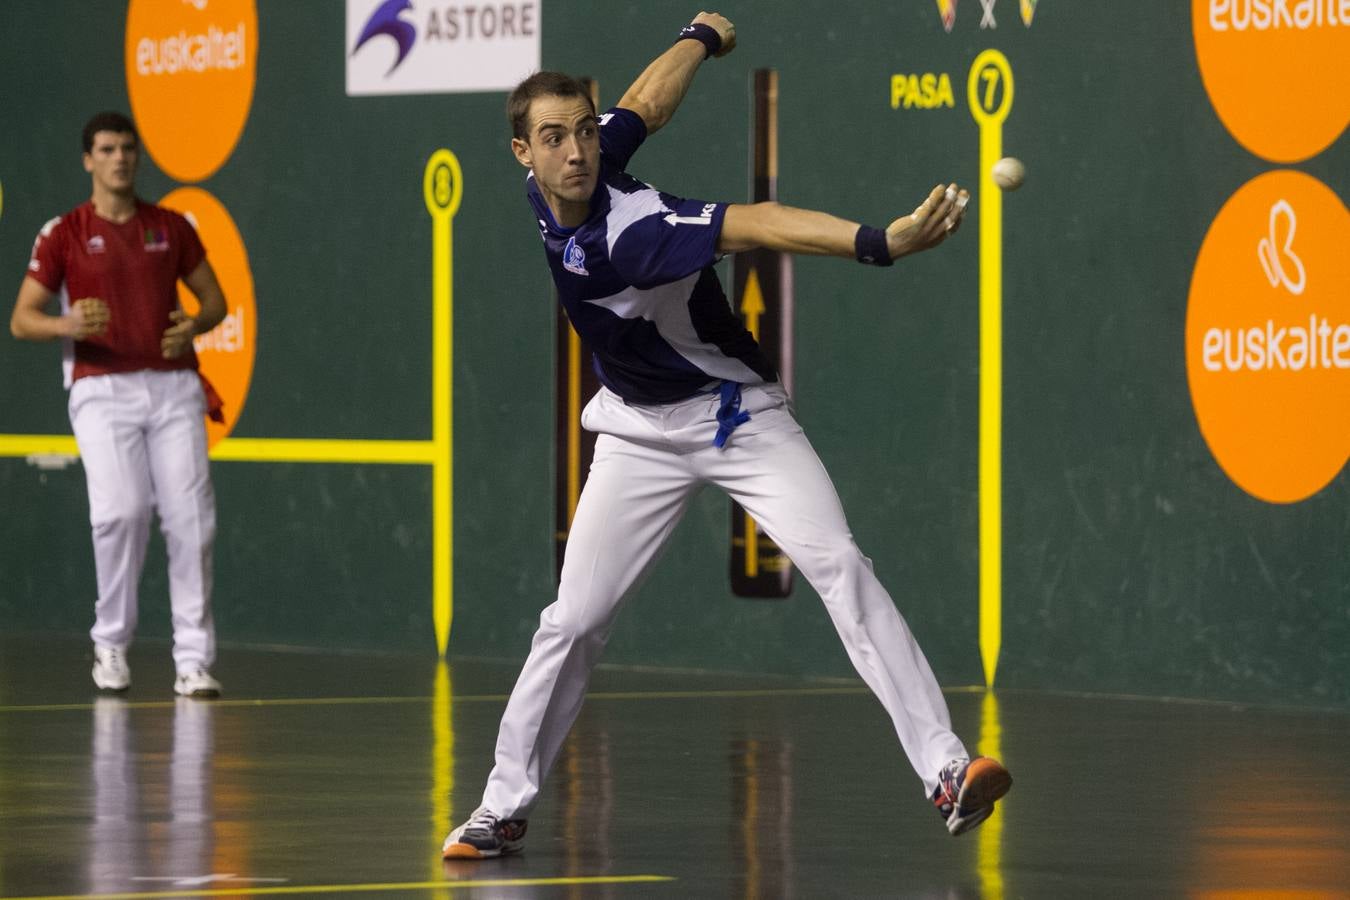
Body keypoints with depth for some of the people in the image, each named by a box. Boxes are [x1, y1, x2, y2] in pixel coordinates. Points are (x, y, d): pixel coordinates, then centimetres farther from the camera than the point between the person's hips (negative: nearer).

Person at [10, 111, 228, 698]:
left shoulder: (171, 228, 12)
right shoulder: (64, 235, 3)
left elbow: (214, 298, 19)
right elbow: (21, 320, 2)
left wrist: (194, 325, -5)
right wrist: (68, 325, -19)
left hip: (172, 385, 3)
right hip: (102, 388, -2)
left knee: (191, 515, -8)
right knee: (120, 510, -18)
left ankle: (193, 661, -4)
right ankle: (110, 644, 2)